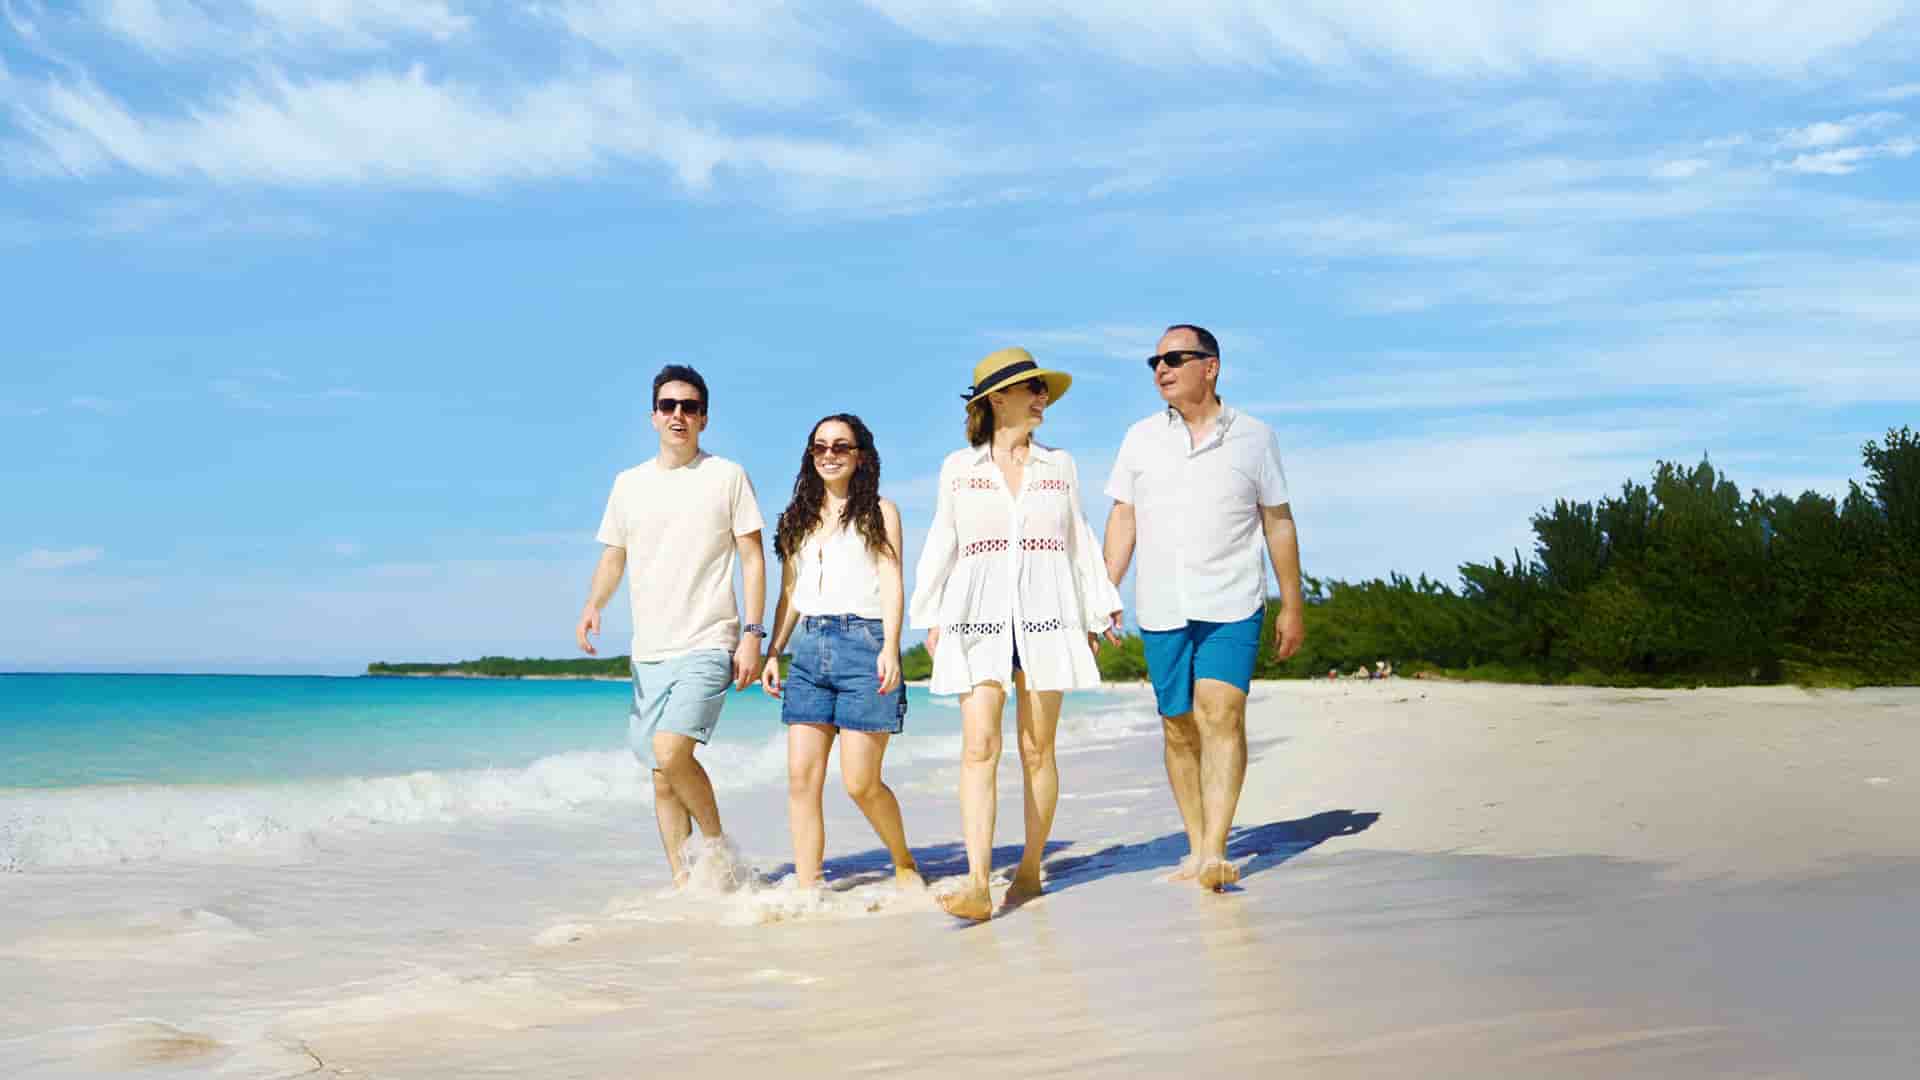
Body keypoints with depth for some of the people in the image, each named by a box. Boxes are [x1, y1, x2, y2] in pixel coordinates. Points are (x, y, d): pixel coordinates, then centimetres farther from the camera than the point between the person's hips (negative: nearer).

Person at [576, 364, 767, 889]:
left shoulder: (727, 476, 2)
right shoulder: (629, 483, 13)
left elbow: (753, 559, 1)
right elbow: (613, 557, 17)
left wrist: (753, 634, -8)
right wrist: (592, 606, -3)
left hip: (708, 647, -5)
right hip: (649, 650, 5)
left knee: (670, 751, -23)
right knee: (662, 774, 7)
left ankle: (717, 843, -1)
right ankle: (683, 884, 17)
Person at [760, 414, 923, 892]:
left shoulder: (878, 512, 7)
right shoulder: (798, 518, 19)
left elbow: (891, 583, -2)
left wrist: (890, 647, -14)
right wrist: (772, 652, 11)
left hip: (864, 643, -5)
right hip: (809, 650, 5)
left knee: (860, 783, -6)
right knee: (801, 778, -4)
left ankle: (905, 864, 18)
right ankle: (806, 889, 0)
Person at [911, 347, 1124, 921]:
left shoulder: (1060, 465, 14)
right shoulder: (957, 468, 10)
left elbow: (1080, 543, 17)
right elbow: (941, 546, 13)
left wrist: (1100, 607, 13)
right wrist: (931, 618, 9)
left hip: (1046, 616, 2)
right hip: (979, 617, -1)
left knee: (1037, 748, 2)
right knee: (979, 745, -13)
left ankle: (1029, 869, 15)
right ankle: (977, 884, -19)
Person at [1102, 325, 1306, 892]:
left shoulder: (1254, 437, 4)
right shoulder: (1141, 438, 9)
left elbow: (1279, 523, 8)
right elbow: (1123, 519, 11)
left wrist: (1293, 606, 7)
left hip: (1231, 605, -3)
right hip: (1160, 608, 3)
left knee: (1221, 716, -17)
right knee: (1179, 727, 6)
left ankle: (1215, 853, -19)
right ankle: (1196, 848, 17)